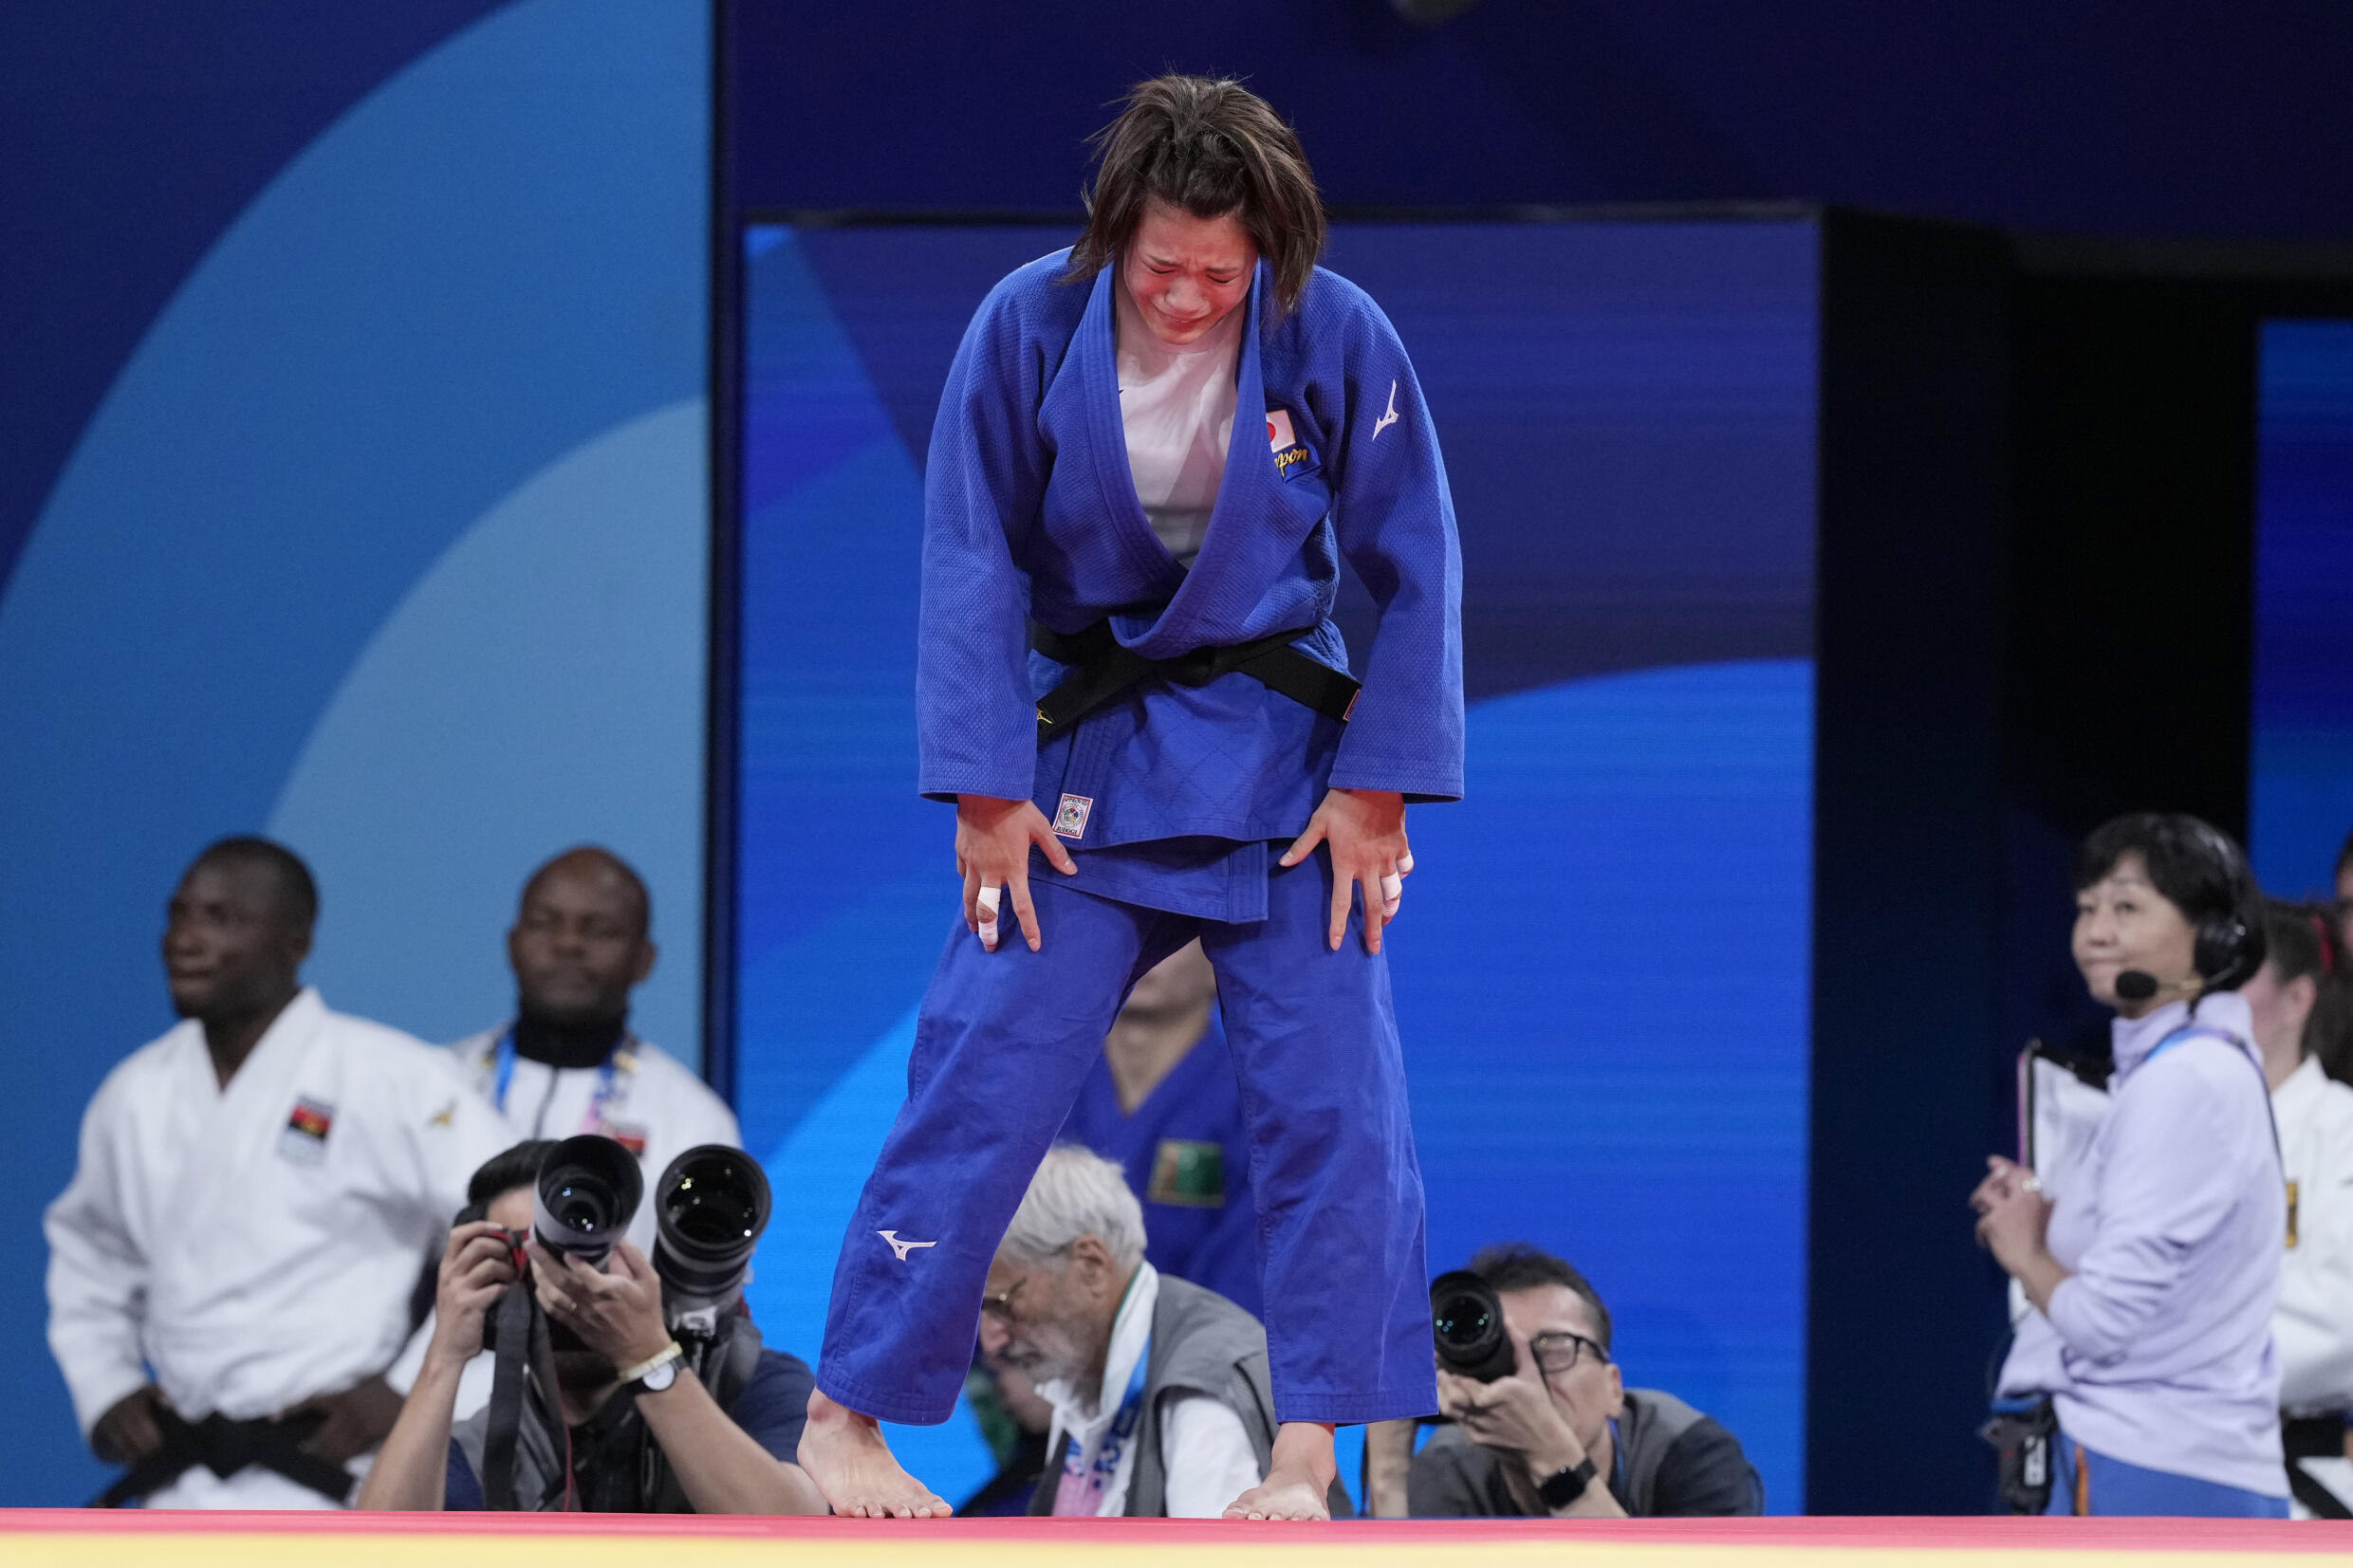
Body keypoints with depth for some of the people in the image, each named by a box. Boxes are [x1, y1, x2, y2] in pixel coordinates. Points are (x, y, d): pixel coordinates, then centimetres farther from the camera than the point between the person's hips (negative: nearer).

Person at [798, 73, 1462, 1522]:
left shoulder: (1339, 342, -14)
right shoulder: (1030, 331, -14)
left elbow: (1416, 573, -5)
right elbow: (973, 565, -7)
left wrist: (1376, 790, -7)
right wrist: (989, 791, -9)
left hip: (1280, 762, 1)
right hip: (1086, 757, -1)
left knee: (1333, 1102, -5)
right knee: (984, 1079, -5)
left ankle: (1311, 1453, 3)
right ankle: (846, 1416, 4)